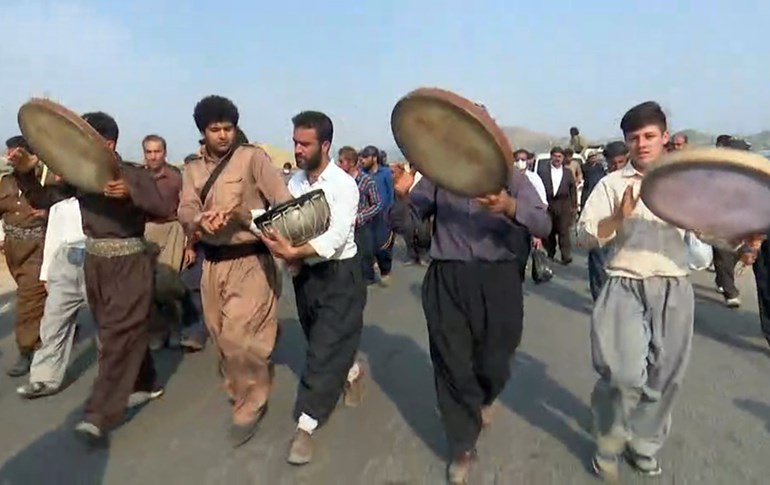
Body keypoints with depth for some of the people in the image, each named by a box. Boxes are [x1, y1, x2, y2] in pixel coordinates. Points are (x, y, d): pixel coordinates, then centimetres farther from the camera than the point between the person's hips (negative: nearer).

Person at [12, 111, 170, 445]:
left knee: (119, 334, -7)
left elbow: (163, 210, -19)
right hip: (94, 262, 7)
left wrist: (130, 193, -33)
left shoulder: (133, 174, -10)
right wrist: (26, 174, -9)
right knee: (113, 329, 15)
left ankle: (100, 415, -5)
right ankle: (146, 383, 33)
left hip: (128, 263, -6)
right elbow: (43, 200, 8)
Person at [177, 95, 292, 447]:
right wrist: (201, 220, -27)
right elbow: (185, 212, -5)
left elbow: (285, 204, -14)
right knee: (221, 336, 16)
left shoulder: (253, 158, -6)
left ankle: (249, 405, 13)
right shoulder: (193, 170, 10)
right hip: (212, 263, 6)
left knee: (239, 338, -8)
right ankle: (242, 388, 39)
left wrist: (242, 214, -29)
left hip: (250, 261, -6)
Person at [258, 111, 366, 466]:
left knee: (325, 348, -5)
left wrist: (295, 252, -37)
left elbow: (336, 236, -25)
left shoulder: (344, 185, -16)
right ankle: (350, 371, 49)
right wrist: (287, 255, -21)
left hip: (340, 275, -6)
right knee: (324, 343, 20)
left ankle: (305, 425, 2)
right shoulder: (293, 182, 3)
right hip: (305, 273, 6)